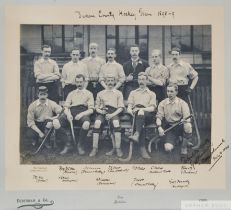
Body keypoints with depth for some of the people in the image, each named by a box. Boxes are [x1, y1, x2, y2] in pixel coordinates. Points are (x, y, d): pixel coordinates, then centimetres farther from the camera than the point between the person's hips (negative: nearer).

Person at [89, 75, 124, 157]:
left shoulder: (118, 93, 17)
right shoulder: (100, 93, 23)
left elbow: (121, 107, 7)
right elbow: (96, 107, 20)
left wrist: (112, 114, -10)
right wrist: (100, 111, -5)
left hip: (114, 112, -2)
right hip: (102, 112, 2)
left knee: (116, 123, -36)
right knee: (97, 122, -31)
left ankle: (117, 148, -33)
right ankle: (94, 148, -30)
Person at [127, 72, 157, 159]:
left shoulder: (151, 94, 22)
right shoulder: (133, 92, 29)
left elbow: (152, 108, 6)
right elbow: (129, 105, 15)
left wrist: (142, 109, -14)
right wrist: (130, 110, -11)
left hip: (148, 115, 0)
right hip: (135, 114, 1)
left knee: (141, 114, -38)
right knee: (140, 119, -36)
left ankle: (137, 135, -56)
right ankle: (142, 148, -46)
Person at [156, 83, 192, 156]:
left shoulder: (182, 103, 0)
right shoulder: (162, 103, 5)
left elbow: (187, 117, -9)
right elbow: (159, 116, 1)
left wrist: (186, 122, -33)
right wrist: (159, 127, -17)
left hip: (180, 127, -1)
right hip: (170, 128, 1)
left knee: (188, 127, -38)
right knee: (168, 148, -22)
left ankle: (184, 147, -7)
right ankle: (175, 141, 19)